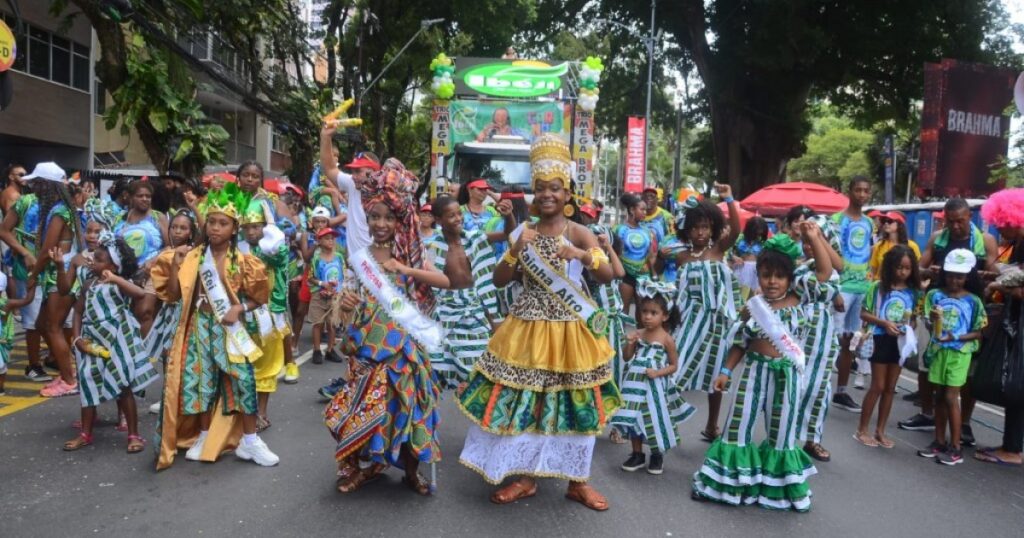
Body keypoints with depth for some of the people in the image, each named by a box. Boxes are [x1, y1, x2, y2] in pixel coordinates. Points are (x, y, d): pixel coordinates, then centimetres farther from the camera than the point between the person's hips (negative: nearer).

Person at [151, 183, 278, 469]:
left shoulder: (242, 261, -2)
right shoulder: (192, 257, 1)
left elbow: (257, 297, 4)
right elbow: (173, 295, -1)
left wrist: (239, 309, -14)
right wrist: (175, 265, -10)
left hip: (229, 328, -1)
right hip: (199, 327, 1)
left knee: (243, 379, -7)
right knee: (200, 379, 7)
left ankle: (250, 441, 5)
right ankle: (204, 437, 24)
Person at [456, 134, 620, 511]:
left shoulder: (579, 233, -4)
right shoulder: (524, 232, 6)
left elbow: (608, 276, -17)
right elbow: (499, 281, 2)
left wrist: (583, 254, -36)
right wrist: (516, 249, -14)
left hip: (569, 333, -3)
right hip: (526, 331, 3)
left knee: (573, 403, 7)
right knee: (518, 399, 7)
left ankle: (577, 480, 26)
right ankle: (524, 477, 26)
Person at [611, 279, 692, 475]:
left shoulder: (666, 339, -10)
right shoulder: (638, 334, -1)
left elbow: (674, 365, -3)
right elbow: (627, 358, 6)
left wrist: (657, 373, -17)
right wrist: (629, 344, -12)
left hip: (654, 385, -3)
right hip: (636, 382, 3)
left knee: (655, 419, 7)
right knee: (634, 418, 9)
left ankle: (657, 455, 28)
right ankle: (637, 454, 25)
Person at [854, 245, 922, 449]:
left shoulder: (913, 292, 2)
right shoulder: (878, 287, -9)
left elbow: (914, 318, 10)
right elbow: (864, 313, -7)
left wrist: (910, 328, -11)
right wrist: (884, 323, -20)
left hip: (901, 342, 4)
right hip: (881, 339, -4)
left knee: (890, 388, 11)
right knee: (878, 386, -1)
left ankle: (880, 430, 22)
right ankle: (862, 430, 10)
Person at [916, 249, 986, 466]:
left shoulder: (973, 301, -4)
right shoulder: (934, 295, 1)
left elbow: (979, 333, -1)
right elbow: (929, 327, 3)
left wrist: (956, 337, -16)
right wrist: (933, 320, -20)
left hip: (959, 353, -3)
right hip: (938, 351, 3)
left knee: (951, 397, -3)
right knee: (940, 396, 9)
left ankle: (956, 448, 6)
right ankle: (939, 441, 19)